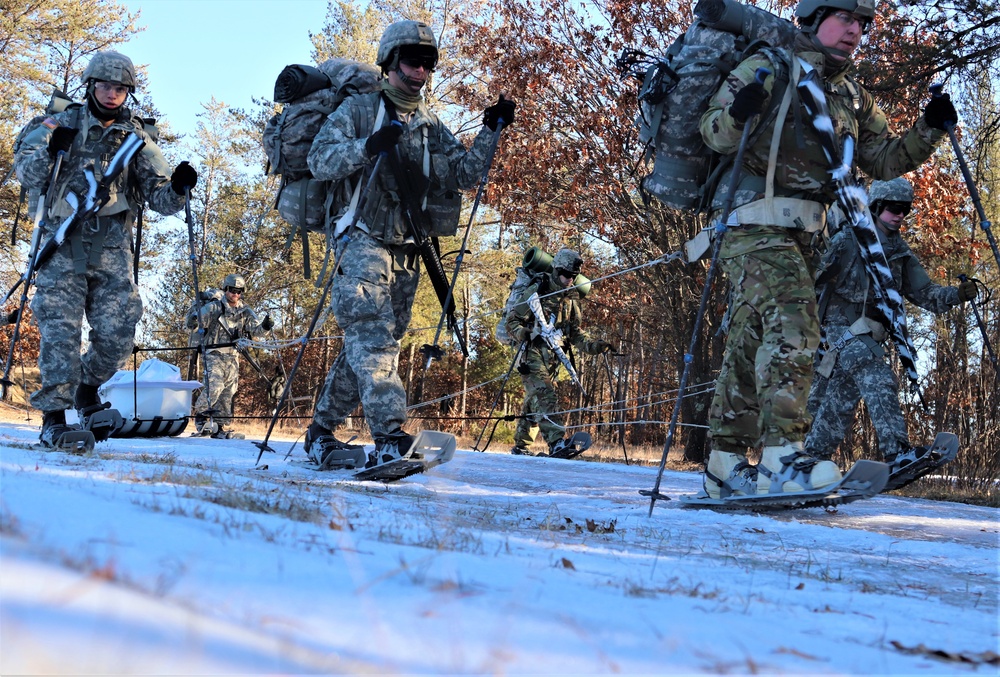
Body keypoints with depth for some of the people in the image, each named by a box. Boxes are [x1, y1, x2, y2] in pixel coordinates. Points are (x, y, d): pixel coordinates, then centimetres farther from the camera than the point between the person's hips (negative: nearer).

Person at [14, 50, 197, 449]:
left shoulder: (136, 139, 13)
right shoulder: (62, 125, 9)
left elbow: (160, 198, 9)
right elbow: (27, 176, 3)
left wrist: (178, 189, -14)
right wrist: (49, 150, -17)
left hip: (112, 245, 2)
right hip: (63, 240, -2)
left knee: (118, 331, -7)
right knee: (60, 326, -12)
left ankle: (86, 393, 19)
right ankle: (53, 416, -12)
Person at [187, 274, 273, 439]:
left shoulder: (245, 311, 7)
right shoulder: (214, 307, -6)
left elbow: (255, 331, 0)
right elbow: (194, 323, -9)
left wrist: (264, 327, -22)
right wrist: (193, 319, -33)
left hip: (232, 356, 5)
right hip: (214, 354, -5)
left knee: (228, 391, 5)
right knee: (215, 386, -20)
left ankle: (220, 426, 14)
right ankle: (201, 417, -1)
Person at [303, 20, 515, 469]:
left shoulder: (431, 126, 18)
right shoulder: (359, 109, 3)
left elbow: (465, 173, 9)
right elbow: (319, 161, -8)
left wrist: (490, 133, -5)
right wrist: (368, 146, -24)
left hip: (406, 251, 6)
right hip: (363, 241, -6)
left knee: (377, 342, 7)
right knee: (372, 335, -20)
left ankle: (321, 434, 18)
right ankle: (389, 438, -31)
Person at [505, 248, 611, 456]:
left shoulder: (572, 299, 16)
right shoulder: (537, 292, -4)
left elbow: (575, 333, 18)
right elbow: (512, 321, -5)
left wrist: (593, 346, 1)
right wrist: (522, 333, -27)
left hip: (553, 359, 6)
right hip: (533, 353, -6)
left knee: (533, 401, 11)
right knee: (544, 396, -21)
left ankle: (520, 445, 21)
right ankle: (556, 442, -35)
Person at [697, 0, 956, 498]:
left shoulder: (853, 98, 21)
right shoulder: (769, 69, 0)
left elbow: (884, 162, 21)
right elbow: (713, 133, -5)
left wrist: (928, 131, 6)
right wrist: (735, 116, -27)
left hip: (800, 234, 8)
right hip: (756, 221, -7)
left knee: (751, 344, 10)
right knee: (792, 322, -24)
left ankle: (725, 465, 15)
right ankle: (782, 455, -31)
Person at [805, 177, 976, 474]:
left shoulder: (900, 253, 13)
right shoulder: (848, 241, -6)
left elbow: (924, 293, 8)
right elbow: (815, 277, -11)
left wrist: (957, 294, -9)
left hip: (870, 335, 7)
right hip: (843, 326, -7)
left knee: (841, 402, 8)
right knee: (879, 382, -26)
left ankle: (811, 460, 19)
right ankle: (896, 452, -37)